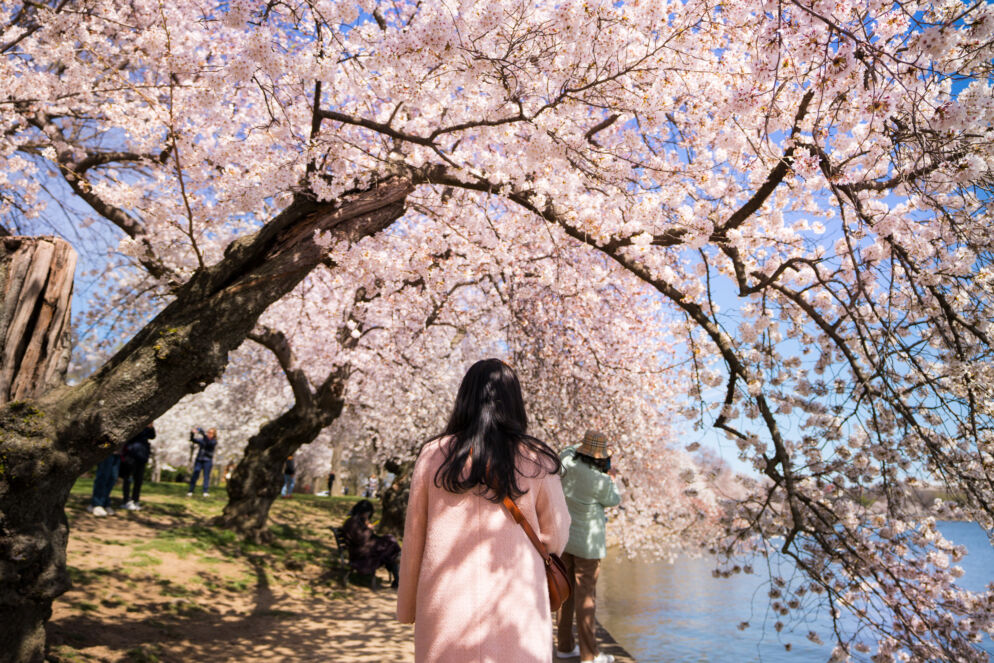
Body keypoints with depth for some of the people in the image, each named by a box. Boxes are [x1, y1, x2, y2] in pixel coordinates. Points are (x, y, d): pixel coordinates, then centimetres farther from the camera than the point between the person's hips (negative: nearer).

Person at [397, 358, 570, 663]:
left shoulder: (433, 455, -3)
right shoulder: (536, 461, -6)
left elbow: (413, 542, 3)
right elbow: (556, 540, 3)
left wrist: (407, 607, 15)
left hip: (446, 607, 2)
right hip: (514, 612, -1)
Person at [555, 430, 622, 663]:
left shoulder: (568, 463, -9)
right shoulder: (600, 481, -22)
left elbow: (570, 450, 16)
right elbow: (614, 500, -1)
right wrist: (610, 478, 13)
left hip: (563, 537, 6)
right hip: (587, 541, -6)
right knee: (586, 594, 2)